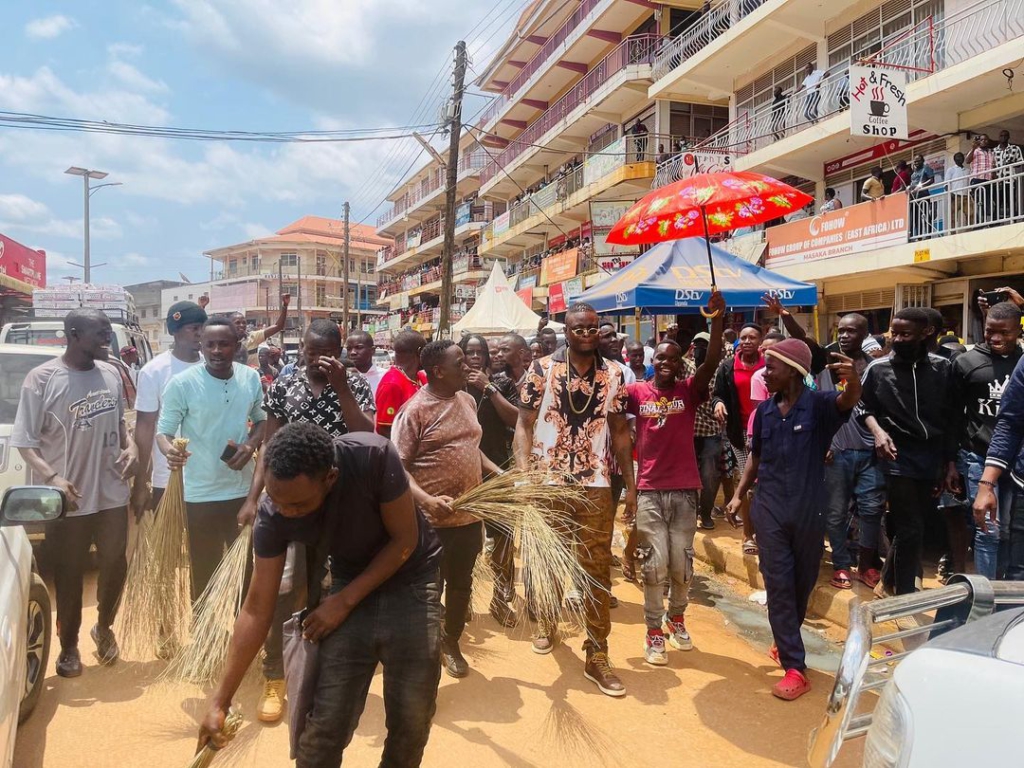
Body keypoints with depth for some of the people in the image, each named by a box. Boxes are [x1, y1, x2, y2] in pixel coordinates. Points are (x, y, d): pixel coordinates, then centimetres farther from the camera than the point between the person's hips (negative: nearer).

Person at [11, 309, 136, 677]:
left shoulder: (111, 374, 3)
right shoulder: (41, 378, -12)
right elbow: (25, 442, -11)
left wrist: (130, 446, -2)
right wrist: (52, 477, -25)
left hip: (112, 494, 4)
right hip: (69, 500, -4)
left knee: (115, 565, 12)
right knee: (69, 575, 9)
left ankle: (104, 626, 37)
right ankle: (69, 645, 28)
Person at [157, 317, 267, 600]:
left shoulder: (251, 378, -1)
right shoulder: (183, 383, -13)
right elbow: (163, 430, -10)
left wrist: (251, 444, -9)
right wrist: (170, 451, -33)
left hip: (243, 489, 4)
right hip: (201, 493, -4)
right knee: (204, 569, 9)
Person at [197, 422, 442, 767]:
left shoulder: (374, 457, -32)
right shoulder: (272, 515, -22)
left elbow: (405, 539, -18)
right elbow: (257, 609, -13)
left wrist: (344, 601, -17)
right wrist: (220, 700, -12)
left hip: (410, 583, -2)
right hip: (350, 585, 2)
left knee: (412, 720, 2)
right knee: (324, 725, -5)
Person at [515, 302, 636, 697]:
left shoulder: (613, 375, 4)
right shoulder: (542, 369, -3)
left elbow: (620, 432, 9)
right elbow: (524, 425, -3)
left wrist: (630, 486, 6)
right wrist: (523, 475, -15)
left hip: (596, 486, 1)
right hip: (547, 482, -1)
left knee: (598, 570, 1)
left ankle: (597, 656, 10)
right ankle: (546, 621, 43)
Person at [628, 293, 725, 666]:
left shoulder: (689, 391, 0)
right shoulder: (637, 392, 1)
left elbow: (711, 363, -15)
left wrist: (716, 321, -28)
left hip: (684, 489, 1)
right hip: (649, 491, -1)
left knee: (682, 563, 11)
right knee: (654, 564, 3)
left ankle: (676, 617, 36)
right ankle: (654, 631, 18)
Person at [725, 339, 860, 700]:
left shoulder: (819, 405, -10)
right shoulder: (764, 411, 3)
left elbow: (848, 401, -32)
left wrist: (853, 381, -55)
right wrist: (738, 495, 11)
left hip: (809, 511, -2)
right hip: (770, 510, 2)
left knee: (803, 583, 15)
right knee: (778, 585, -1)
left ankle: (787, 641, 39)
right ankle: (794, 667, 6)